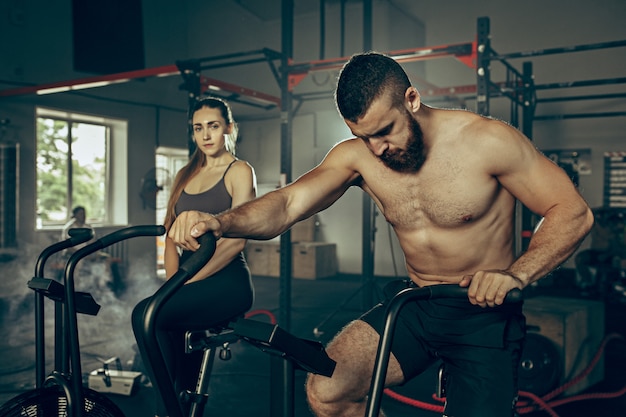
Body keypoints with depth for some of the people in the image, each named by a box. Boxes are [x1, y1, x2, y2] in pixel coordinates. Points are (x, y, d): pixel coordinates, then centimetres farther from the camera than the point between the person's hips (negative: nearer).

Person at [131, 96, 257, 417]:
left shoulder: (240, 171, 0)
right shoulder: (185, 175, 19)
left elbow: (235, 239, -13)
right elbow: (171, 234, 12)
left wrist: (188, 281, -19)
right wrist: (172, 283, -5)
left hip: (226, 281, -7)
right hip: (191, 283, 7)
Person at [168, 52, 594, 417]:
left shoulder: (487, 140, -16)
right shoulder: (359, 154, -7)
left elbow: (574, 212, -11)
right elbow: (289, 201, -19)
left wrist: (516, 274, -28)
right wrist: (219, 222, -39)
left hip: (485, 314, -2)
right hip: (413, 306, 3)